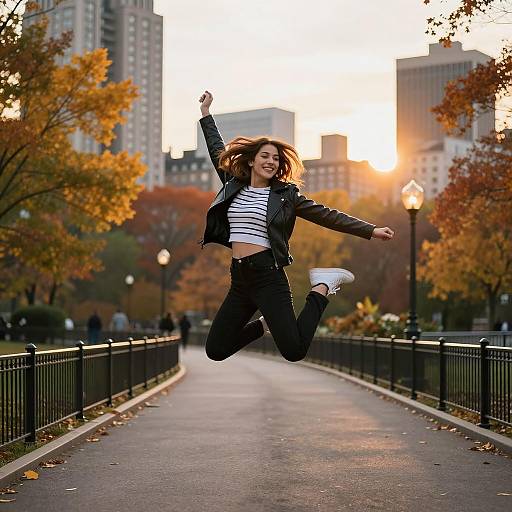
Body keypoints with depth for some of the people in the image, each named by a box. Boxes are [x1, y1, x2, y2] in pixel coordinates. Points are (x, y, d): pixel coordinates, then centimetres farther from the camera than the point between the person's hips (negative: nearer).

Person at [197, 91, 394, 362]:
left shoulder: (286, 193, 2)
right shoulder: (234, 186, 11)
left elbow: (326, 216, 0)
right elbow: (218, 151, 25)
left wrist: (371, 230, -6)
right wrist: (205, 112, 31)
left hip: (268, 275, -4)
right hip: (239, 279, 4)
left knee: (294, 351, -13)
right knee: (215, 351, 3)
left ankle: (323, 286, 11)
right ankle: (266, 324, 27)